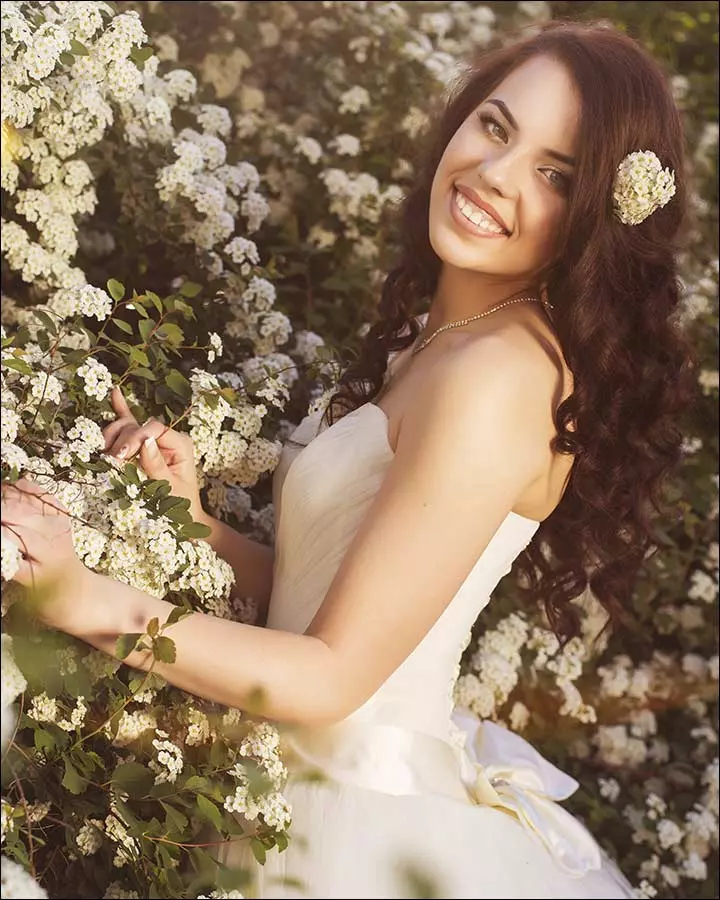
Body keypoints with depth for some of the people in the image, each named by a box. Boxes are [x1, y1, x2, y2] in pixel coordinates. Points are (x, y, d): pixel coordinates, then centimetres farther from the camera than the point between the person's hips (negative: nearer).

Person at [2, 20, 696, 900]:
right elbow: (312, 584, 3)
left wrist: (82, 598, -26)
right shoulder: (439, 342, 4)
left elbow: (332, 675, -22)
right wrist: (190, 518, -12)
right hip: (311, 776, 8)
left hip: (374, 822, -8)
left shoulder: (499, 377, -24)